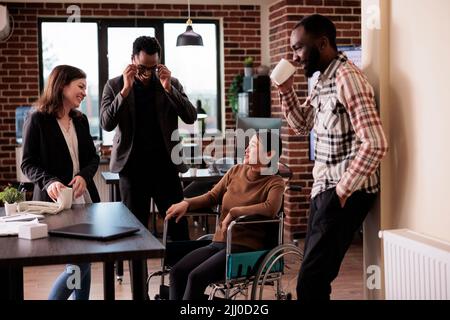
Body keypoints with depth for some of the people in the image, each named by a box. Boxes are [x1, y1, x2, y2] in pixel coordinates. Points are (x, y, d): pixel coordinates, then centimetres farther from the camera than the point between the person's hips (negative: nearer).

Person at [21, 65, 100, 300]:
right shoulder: (37, 119, -7)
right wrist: (48, 182, -26)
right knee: (77, 265, -10)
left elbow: (93, 157, 11)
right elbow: (28, 163, -8)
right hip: (56, 202, -6)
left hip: (84, 199, 7)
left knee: (84, 262, 10)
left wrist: (84, 176, -10)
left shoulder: (80, 120, 12)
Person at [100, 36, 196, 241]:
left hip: (166, 165, 1)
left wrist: (168, 88, -13)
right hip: (132, 167, -1)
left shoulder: (171, 84, 7)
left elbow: (191, 117, -3)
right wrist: (125, 90, -16)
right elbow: (106, 124, -8)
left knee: (179, 226, 1)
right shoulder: (115, 86, 3)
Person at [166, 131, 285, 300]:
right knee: (177, 272, -16)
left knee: (196, 277, -26)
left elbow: (271, 208, -25)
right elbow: (212, 196, 17)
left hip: (246, 247, -6)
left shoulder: (274, 183, -5)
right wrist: (186, 203, 0)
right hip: (218, 242, 6)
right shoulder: (235, 171, 13)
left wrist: (233, 212, -24)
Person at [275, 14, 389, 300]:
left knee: (311, 281, -9)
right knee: (314, 273, 16)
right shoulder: (323, 80, 11)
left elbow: (375, 143, -25)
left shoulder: (347, 78, -19)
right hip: (324, 188, 10)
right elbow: (302, 126, 22)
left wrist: (343, 191, -19)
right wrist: (287, 91, 5)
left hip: (345, 192, -10)